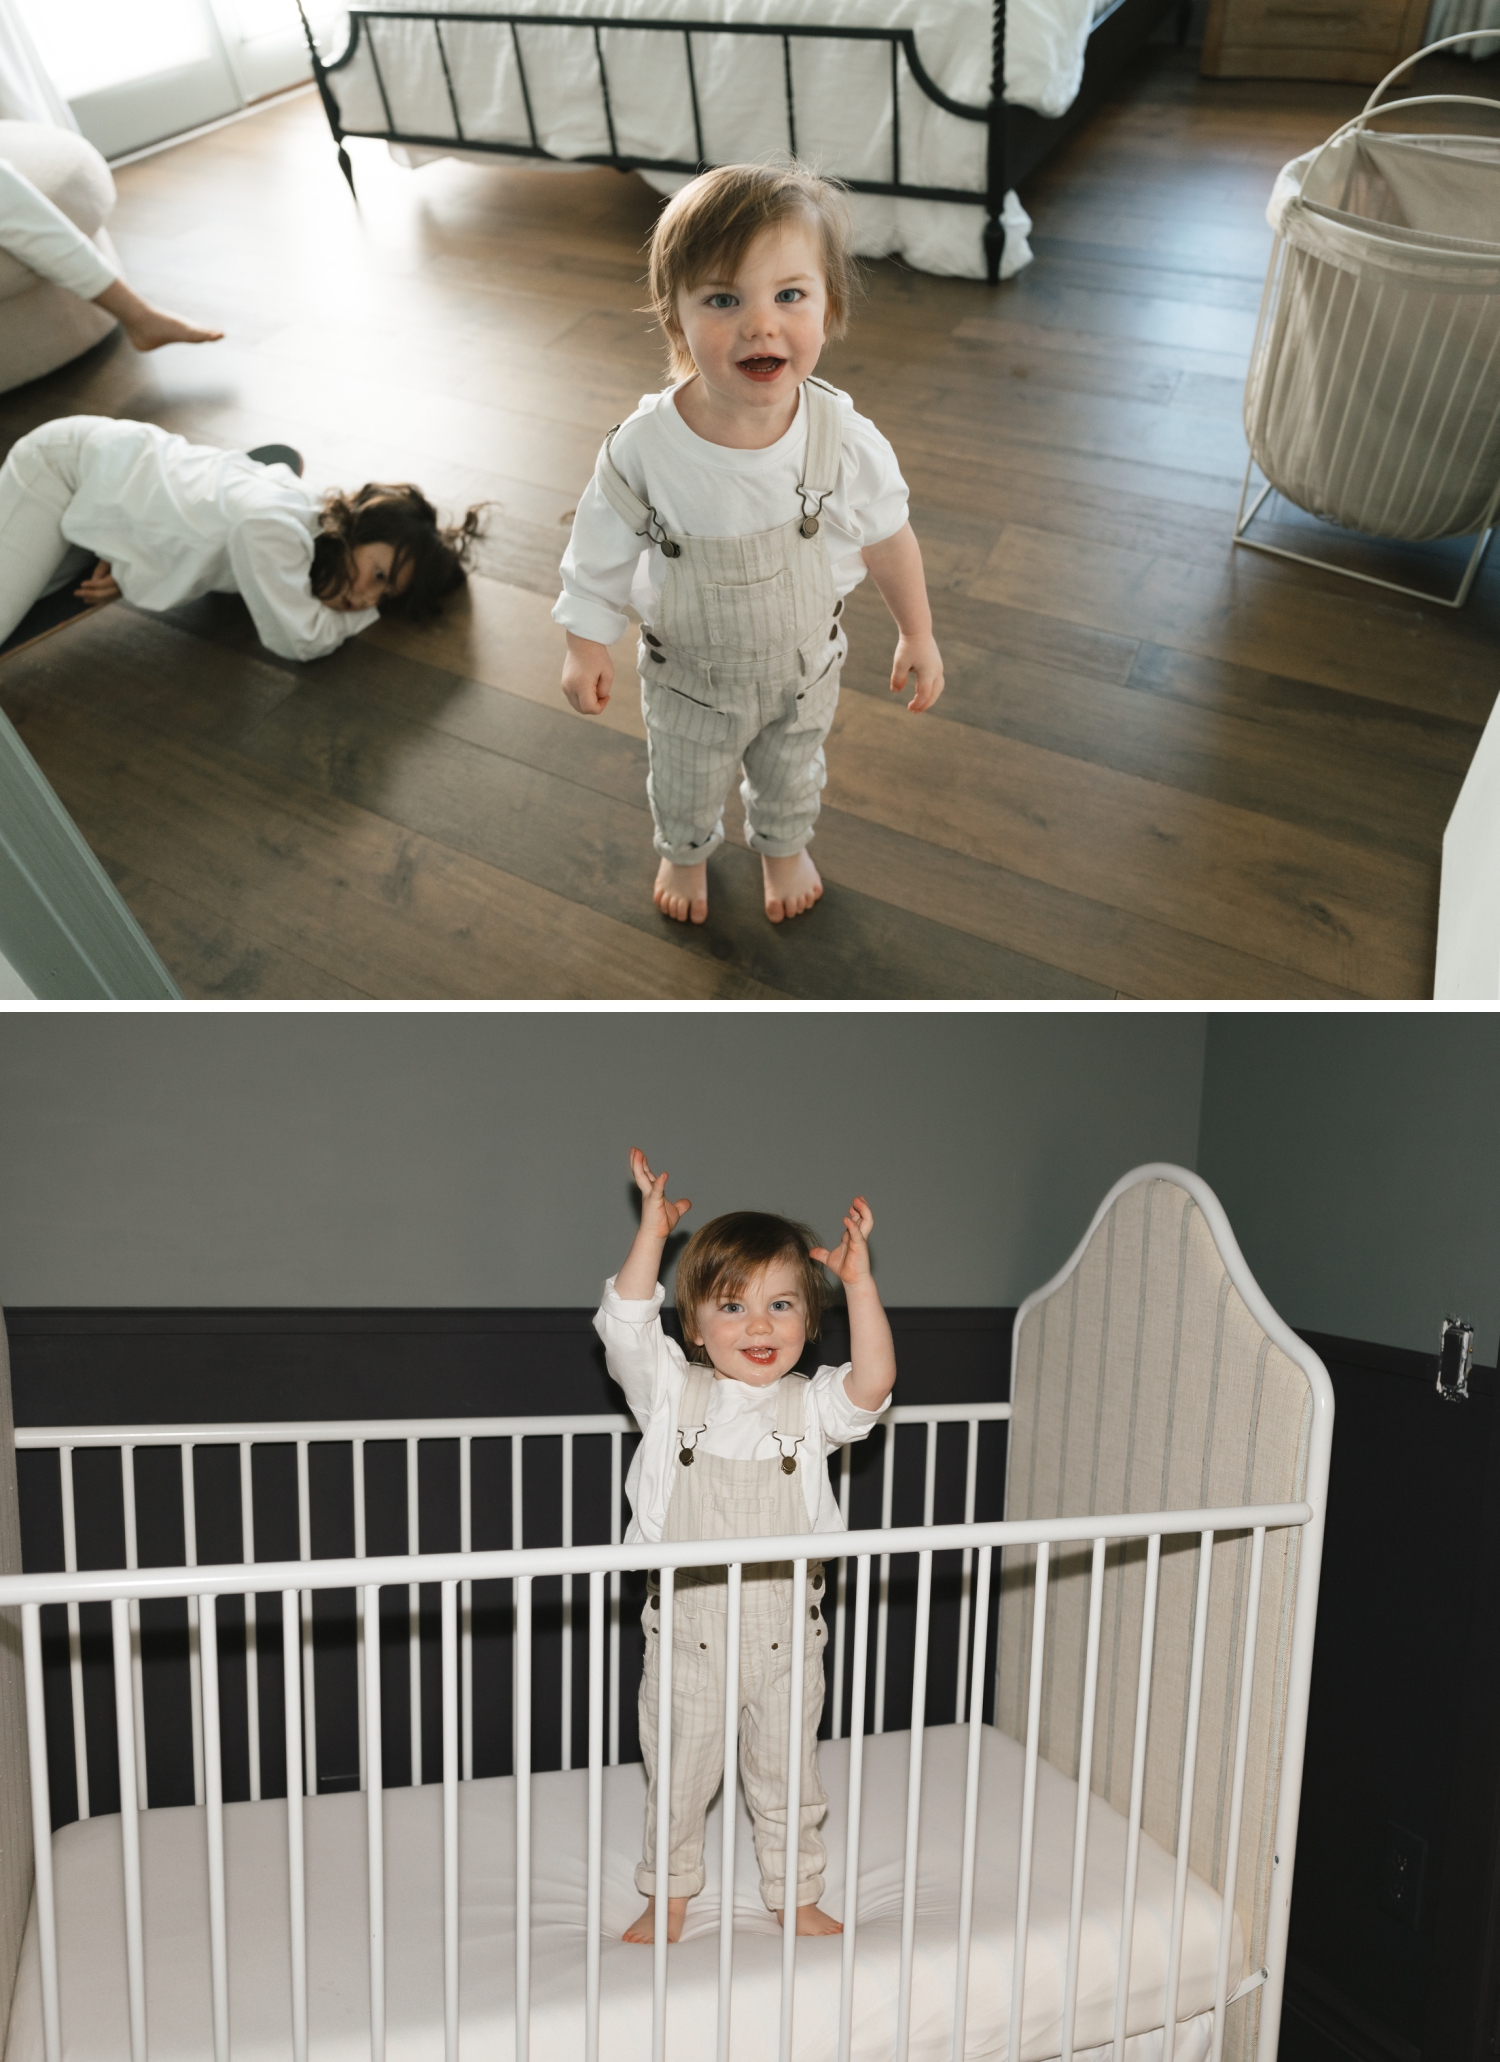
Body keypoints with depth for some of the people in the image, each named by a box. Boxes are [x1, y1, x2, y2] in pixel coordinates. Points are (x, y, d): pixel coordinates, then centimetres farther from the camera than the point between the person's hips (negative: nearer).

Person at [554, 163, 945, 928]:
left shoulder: (845, 441, -28)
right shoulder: (643, 450, -32)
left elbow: (887, 537, -10)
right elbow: (601, 551, -15)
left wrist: (918, 635, -1)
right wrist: (586, 648, -11)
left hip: (803, 666, 1)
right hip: (688, 676, -1)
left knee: (791, 776, 30)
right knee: (683, 786, 28)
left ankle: (784, 848, 63)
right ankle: (685, 852, 61)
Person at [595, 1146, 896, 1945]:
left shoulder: (810, 1406, -4)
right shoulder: (674, 1393, -6)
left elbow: (873, 1380, -22)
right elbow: (626, 1325, -20)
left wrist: (859, 1279, -28)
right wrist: (653, 1230, -24)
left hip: (785, 1635, 1)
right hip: (688, 1632, -1)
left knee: (788, 1778, 18)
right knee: (677, 1776, 15)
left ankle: (797, 1895, 39)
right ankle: (668, 1895, 38)